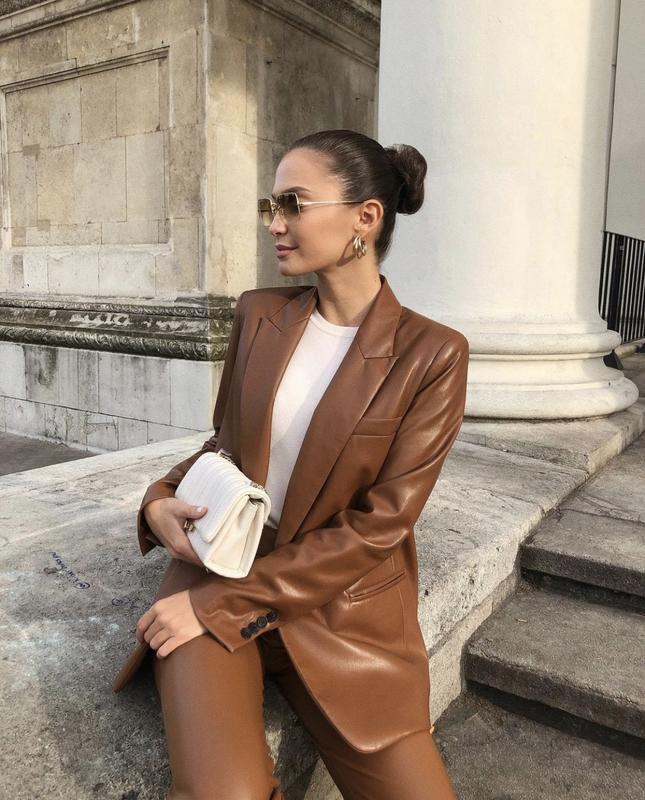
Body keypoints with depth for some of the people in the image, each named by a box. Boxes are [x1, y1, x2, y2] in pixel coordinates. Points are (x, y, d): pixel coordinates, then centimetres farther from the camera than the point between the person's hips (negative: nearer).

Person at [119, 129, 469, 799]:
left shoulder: (432, 354, -9)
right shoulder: (258, 313, 4)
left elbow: (378, 526, -12)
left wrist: (219, 605, -15)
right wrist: (161, 500, -6)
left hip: (342, 607, -1)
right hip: (215, 566, 2)